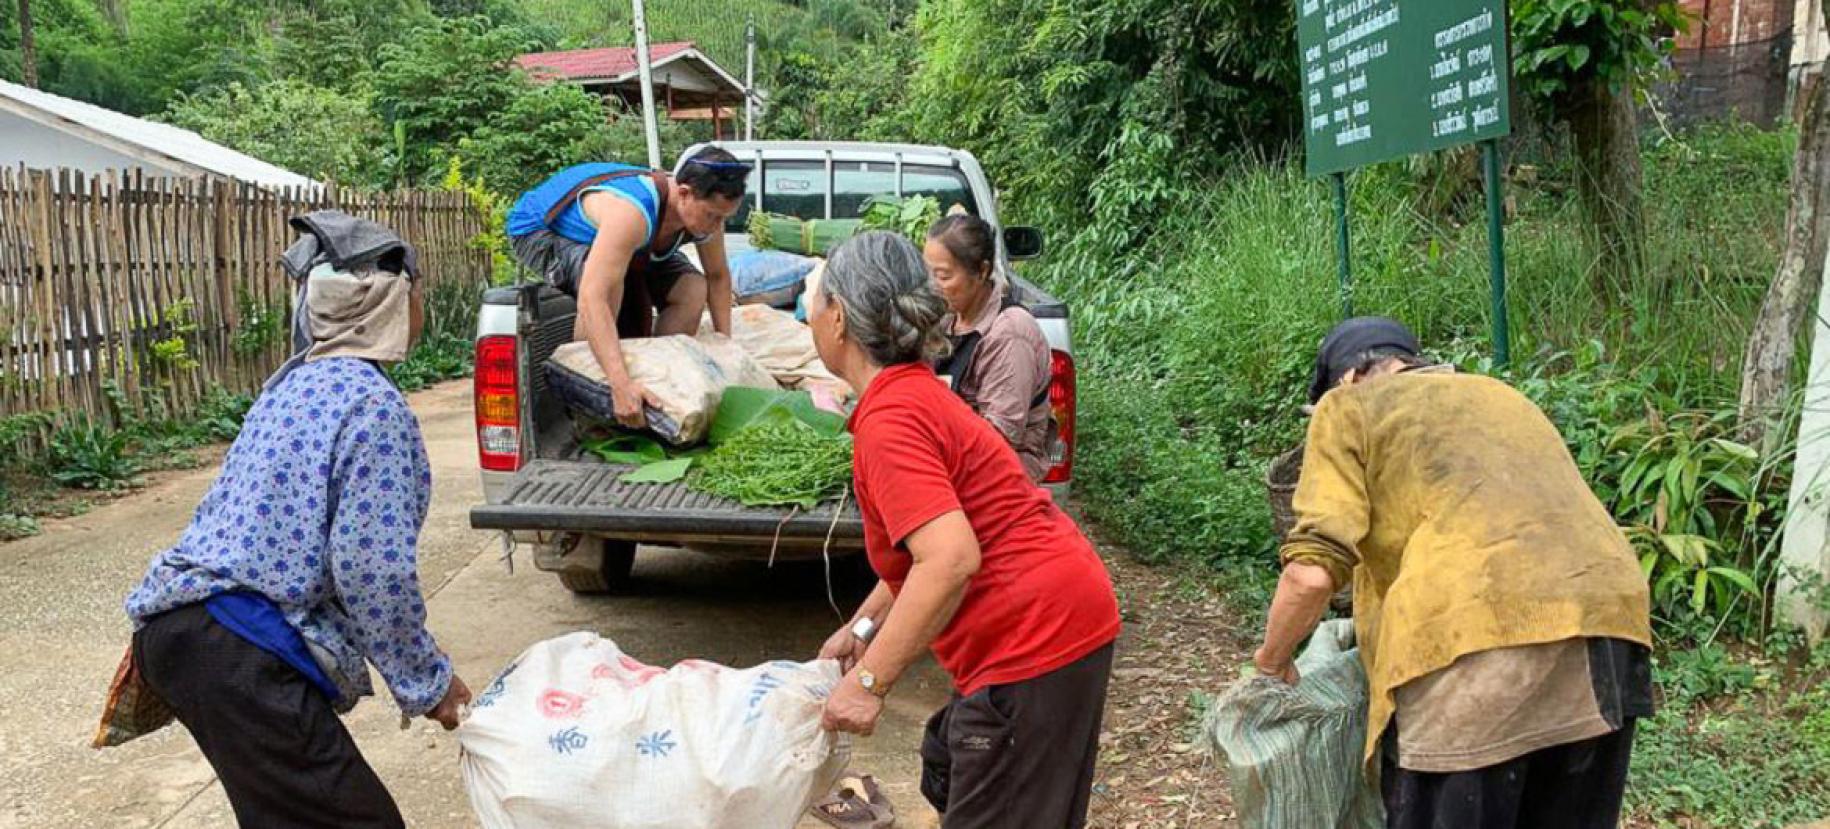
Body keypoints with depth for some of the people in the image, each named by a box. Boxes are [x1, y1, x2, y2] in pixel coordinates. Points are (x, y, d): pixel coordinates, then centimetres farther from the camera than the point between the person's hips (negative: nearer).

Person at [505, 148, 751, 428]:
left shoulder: (705, 212, -20)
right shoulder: (633, 213, -45)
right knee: (608, 283, -37)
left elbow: (718, 276, -1)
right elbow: (592, 300, -53)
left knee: (693, 290, -8)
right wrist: (621, 384, -60)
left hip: (597, 229, 7)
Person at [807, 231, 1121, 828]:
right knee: (948, 776, 25)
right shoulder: (914, 394, 11)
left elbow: (951, 560, -30)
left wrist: (869, 682, -23)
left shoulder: (889, 424, -20)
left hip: (1035, 637, -10)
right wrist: (862, 627, 15)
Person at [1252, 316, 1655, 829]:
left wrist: (1272, 660, 16)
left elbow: (1313, 571, 0)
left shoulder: (1348, 407, 14)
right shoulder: (1502, 396, 34)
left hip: (1479, 637, -6)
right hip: (1609, 609, 7)